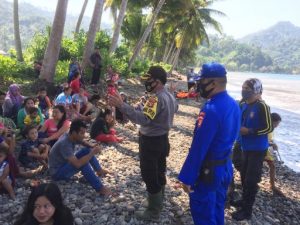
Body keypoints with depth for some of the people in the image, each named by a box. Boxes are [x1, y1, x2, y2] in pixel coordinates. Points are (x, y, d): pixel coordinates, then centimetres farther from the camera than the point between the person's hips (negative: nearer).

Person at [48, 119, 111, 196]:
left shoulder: (70, 137, -8)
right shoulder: (64, 144, -34)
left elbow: (83, 142, 12)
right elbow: (77, 164, -42)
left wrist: (92, 146, -9)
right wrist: (92, 153, -34)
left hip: (66, 164, 9)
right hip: (57, 172, -9)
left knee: (86, 150, 0)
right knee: (82, 163, -31)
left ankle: (99, 170, 15)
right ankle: (100, 188, -27)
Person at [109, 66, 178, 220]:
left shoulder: (157, 98, -27)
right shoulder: (170, 96, 4)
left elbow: (144, 119, -42)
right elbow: (175, 109, 26)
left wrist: (121, 105, -48)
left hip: (151, 141, -10)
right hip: (162, 139, 10)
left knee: (150, 176, 3)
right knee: (159, 173, 22)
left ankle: (153, 212, 16)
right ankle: (158, 203, 40)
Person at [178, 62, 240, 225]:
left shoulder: (211, 110, -28)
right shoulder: (233, 104, 1)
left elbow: (198, 148, -26)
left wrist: (187, 177, -19)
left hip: (208, 170, -9)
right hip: (225, 166, 9)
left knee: (202, 212, 9)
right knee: (217, 208, 24)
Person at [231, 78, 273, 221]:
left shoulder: (262, 106, -18)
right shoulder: (244, 105, 6)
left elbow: (268, 128, -18)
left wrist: (249, 131, -21)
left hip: (257, 149, -7)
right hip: (246, 147, 7)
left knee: (251, 179, -1)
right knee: (244, 176, 17)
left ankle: (247, 210, 10)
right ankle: (244, 200, 36)